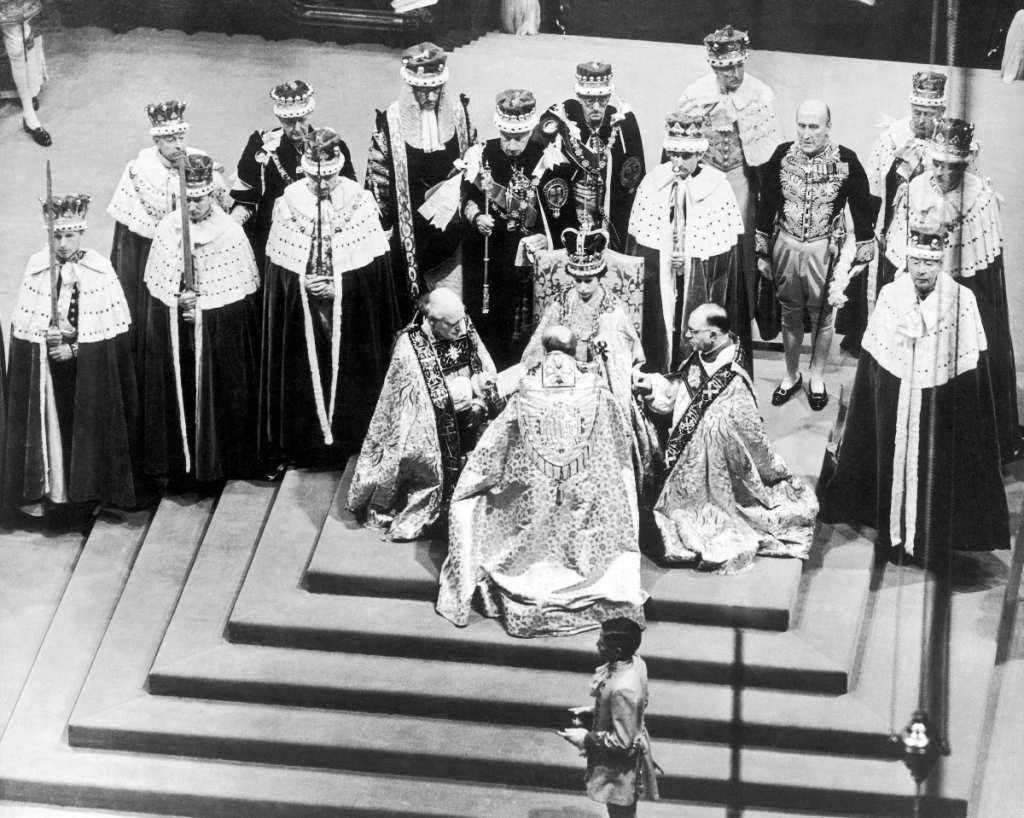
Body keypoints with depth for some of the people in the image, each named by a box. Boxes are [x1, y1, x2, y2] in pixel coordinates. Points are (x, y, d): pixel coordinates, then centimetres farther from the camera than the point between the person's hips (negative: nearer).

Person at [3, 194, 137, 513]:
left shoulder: (99, 269, -7)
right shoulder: (36, 268, -2)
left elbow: (113, 328, -6)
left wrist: (75, 346, -12)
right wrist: (46, 333, -16)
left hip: (90, 367, -1)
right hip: (47, 366, 1)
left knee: (89, 424, 3)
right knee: (51, 423, 2)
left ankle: (91, 487, 15)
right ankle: (48, 489, 10)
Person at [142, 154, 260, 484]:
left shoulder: (230, 231, -9)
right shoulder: (167, 228, -3)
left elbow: (242, 291, -5)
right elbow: (155, 282, 3)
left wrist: (201, 305, -12)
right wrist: (178, 299, -15)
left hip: (221, 332, -2)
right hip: (174, 330, 2)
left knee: (220, 393, 4)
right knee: (178, 390, 6)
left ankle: (220, 460, 18)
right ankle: (180, 460, 18)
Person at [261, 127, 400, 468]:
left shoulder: (360, 201, -7)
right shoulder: (288, 202, -4)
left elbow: (373, 266, -7)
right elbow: (278, 266, -1)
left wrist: (338, 286, -17)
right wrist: (304, 283, -18)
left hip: (351, 317, -1)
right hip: (301, 318, 1)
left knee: (349, 377, 6)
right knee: (305, 375, 6)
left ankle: (350, 439, 21)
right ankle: (307, 443, 20)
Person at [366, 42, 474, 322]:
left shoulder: (458, 113, -1)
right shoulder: (391, 122, -10)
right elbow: (377, 176, -3)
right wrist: (383, 223, -4)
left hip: (452, 222, 2)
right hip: (411, 229, -2)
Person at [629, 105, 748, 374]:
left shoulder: (718, 188, -5)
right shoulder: (652, 183, 2)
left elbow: (728, 250, -4)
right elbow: (637, 241, 4)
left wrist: (691, 259, -11)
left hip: (701, 291, -2)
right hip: (658, 289, 2)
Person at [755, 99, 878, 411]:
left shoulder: (845, 161, -11)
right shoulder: (782, 155, -5)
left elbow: (862, 208, -2)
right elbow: (766, 204, 4)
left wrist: (861, 255, 0)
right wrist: (762, 252, 6)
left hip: (824, 250, -2)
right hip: (786, 245, 2)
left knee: (822, 316, 10)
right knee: (790, 315, 14)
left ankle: (817, 379, 27)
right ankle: (791, 376, 31)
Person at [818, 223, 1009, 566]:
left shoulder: (962, 301, -9)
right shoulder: (889, 296, -3)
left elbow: (973, 367, -7)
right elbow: (872, 358, 3)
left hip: (940, 407, -2)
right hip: (894, 405, 2)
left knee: (936, 470, 5)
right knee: (895, 466, 11)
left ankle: (933, 541, 19)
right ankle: (895, 534, 25)